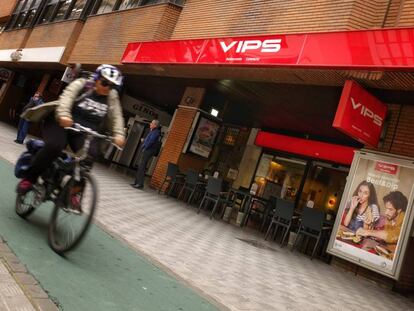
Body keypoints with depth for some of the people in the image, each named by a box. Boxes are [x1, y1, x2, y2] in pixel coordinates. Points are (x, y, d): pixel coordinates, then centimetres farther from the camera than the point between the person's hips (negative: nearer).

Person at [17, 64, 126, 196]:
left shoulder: (112, 98, 9)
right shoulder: (81, 84, -1)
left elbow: (116, 117, -2)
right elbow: (66, 97, -18)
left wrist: (118, 134, -21)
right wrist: (63, 114, -39)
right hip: (62, 123, -2)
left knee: (89, 155, -24)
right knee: (53, 146, -29)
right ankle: (29, 179, -7)